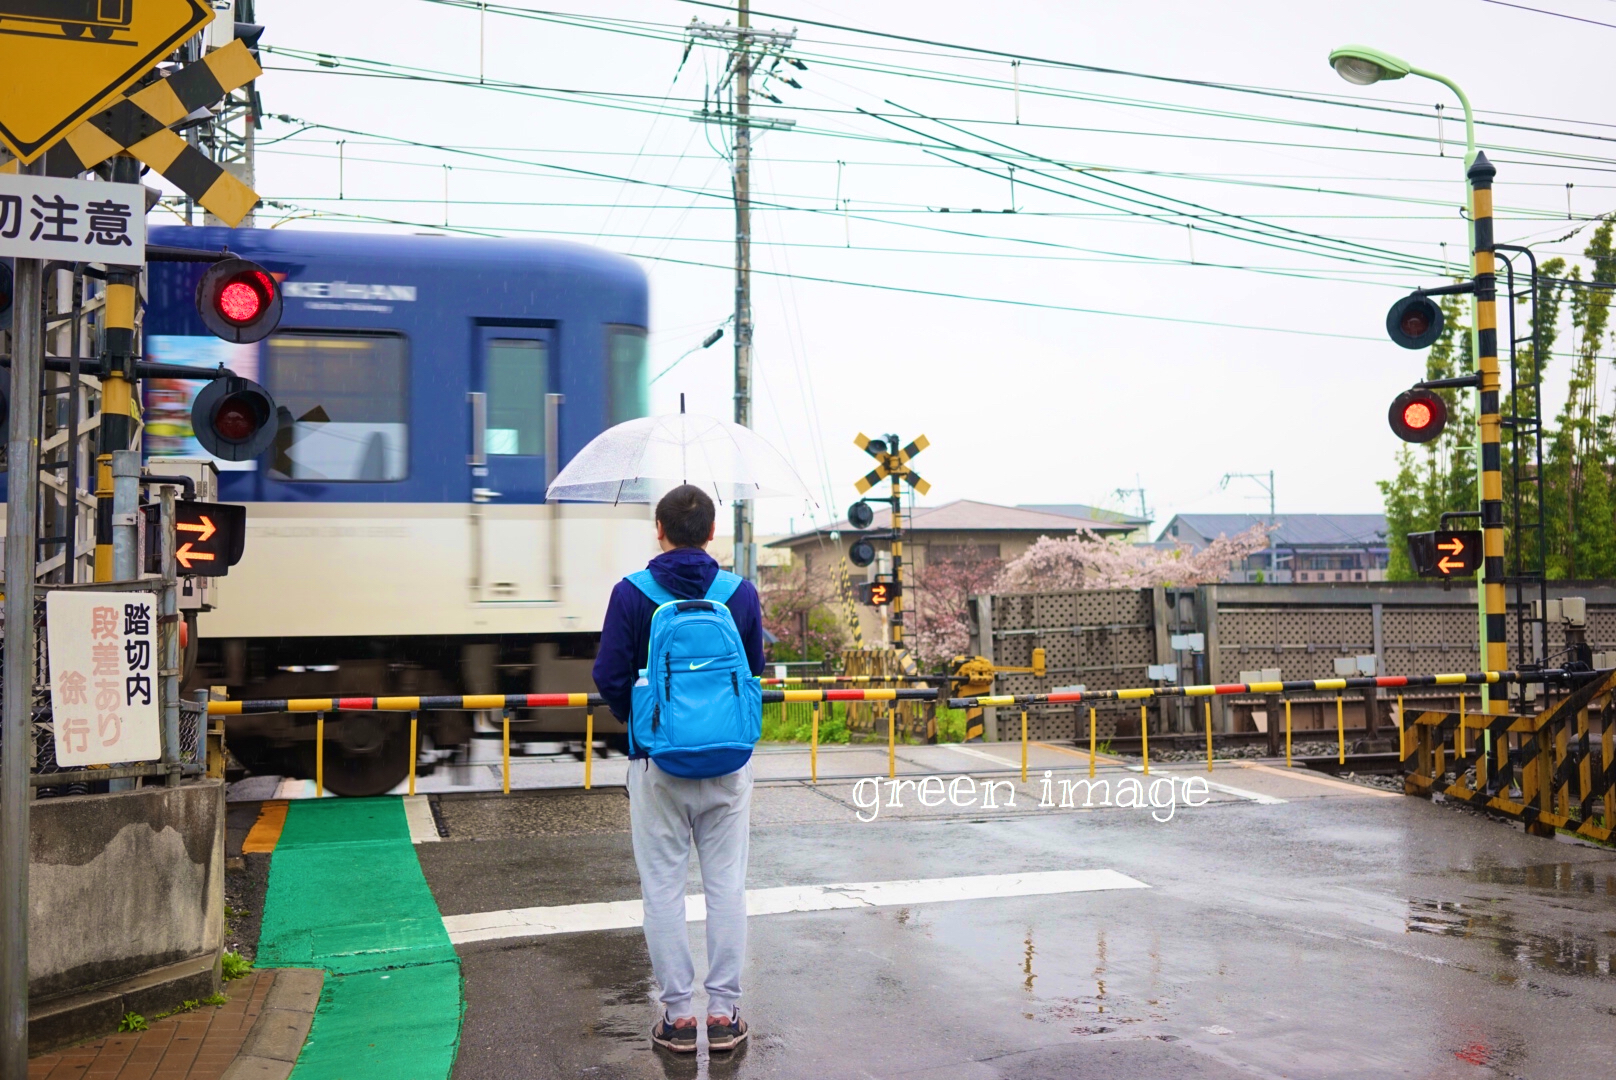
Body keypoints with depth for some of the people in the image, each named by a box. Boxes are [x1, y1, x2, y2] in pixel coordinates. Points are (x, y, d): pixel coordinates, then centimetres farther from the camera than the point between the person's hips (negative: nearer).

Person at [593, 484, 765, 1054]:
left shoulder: (631, 594, -8)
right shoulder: (741, 593, -2)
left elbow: (609, 676, -5)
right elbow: (755, 671, 7)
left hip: (657, 762, -1)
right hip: (729, 761, 2)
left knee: (663, 886, 8)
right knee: (727, 884, 10)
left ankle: (677, 1014, 14)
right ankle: (725, 1011, 15)